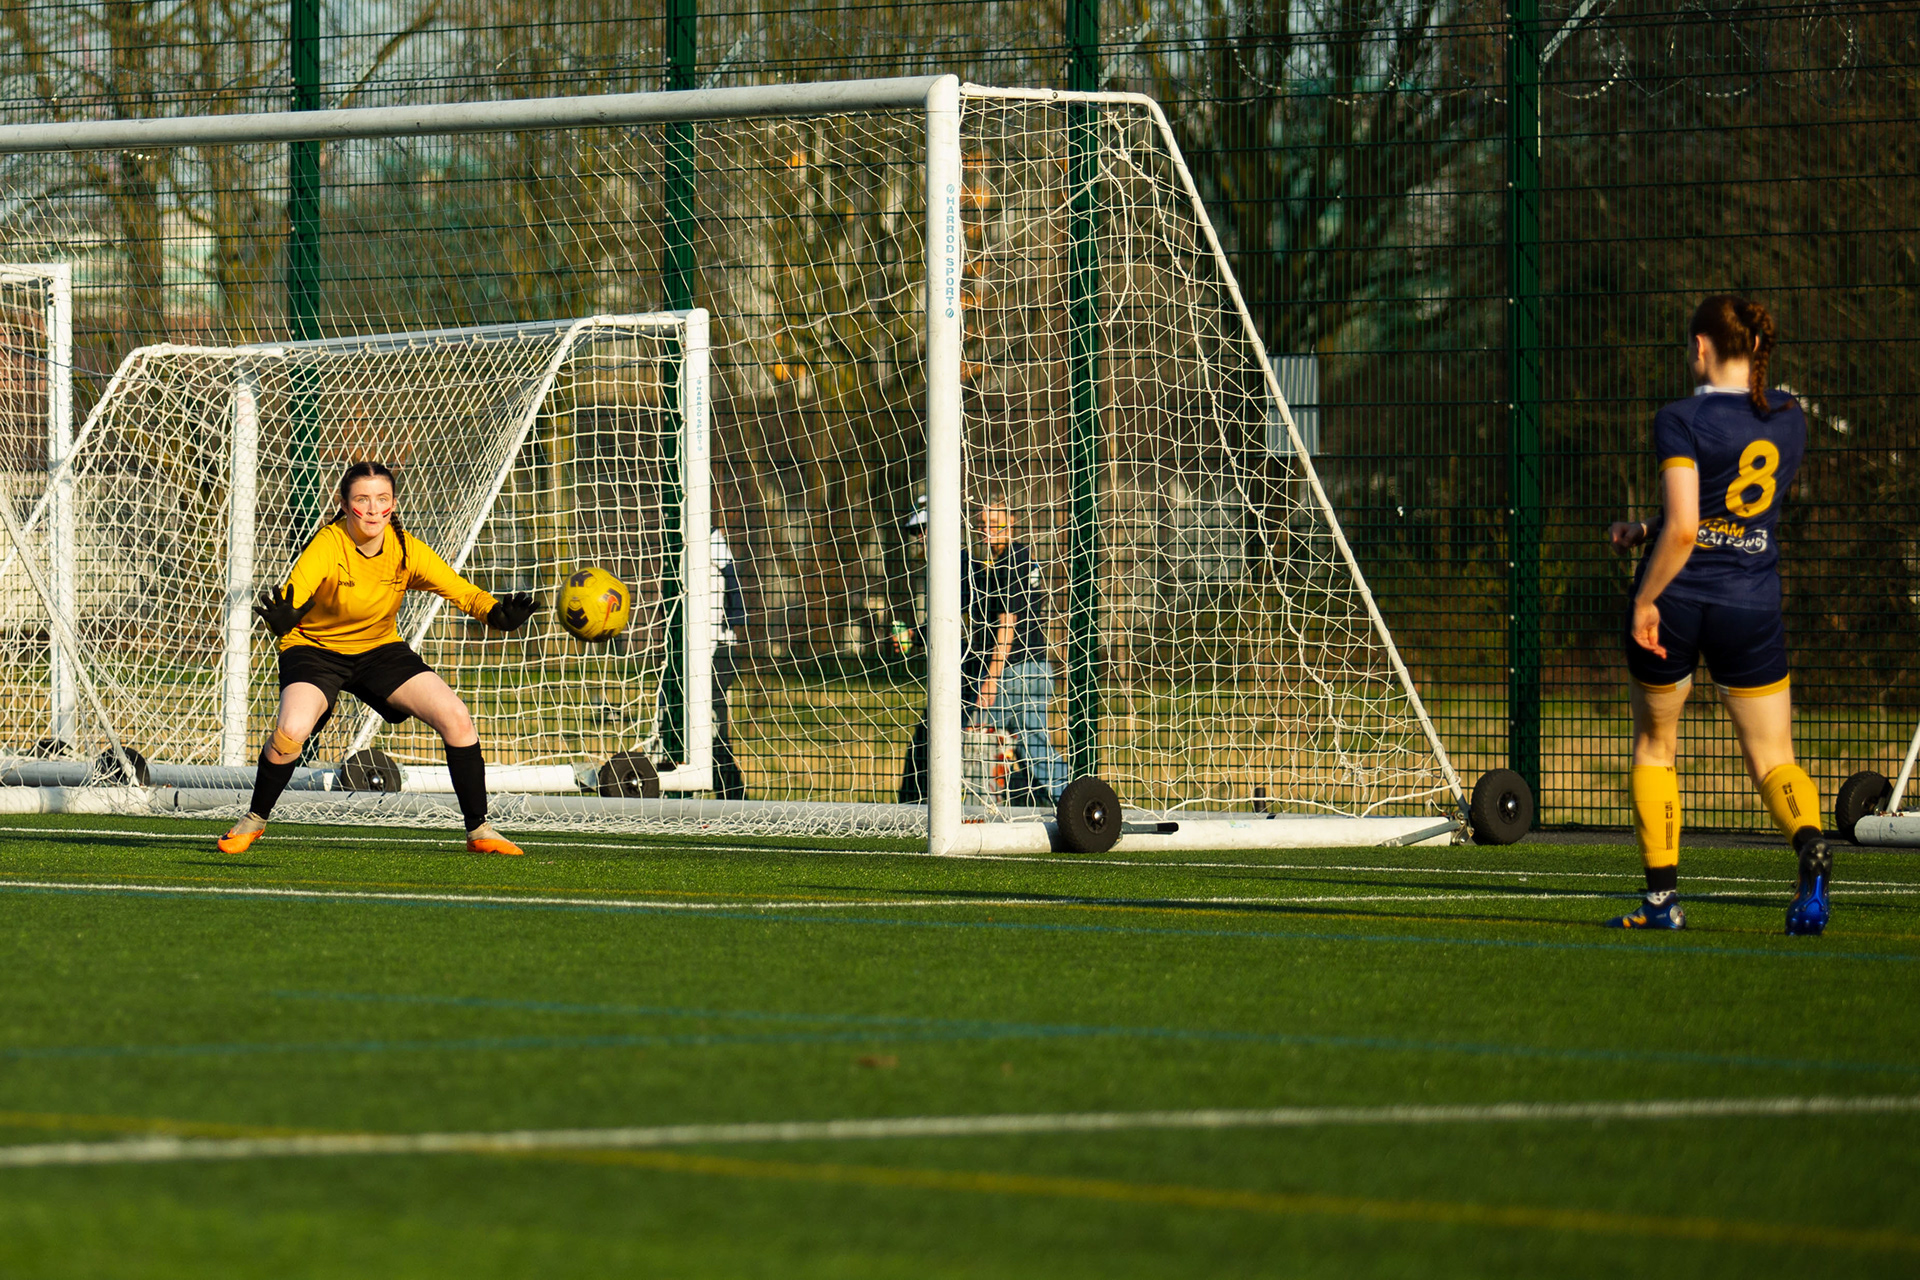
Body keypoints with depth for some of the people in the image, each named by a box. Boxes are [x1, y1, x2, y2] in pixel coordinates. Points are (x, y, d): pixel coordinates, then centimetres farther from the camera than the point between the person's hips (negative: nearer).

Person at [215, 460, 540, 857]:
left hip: (380, 648, 4)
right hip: (316, 648, -4)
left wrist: (496, 614, -34)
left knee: (455, 717, -12)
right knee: (291, 732, -30)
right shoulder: (328, 546, -27)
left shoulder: (405, 550, -15)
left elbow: (459, 590, -13)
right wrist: (281, 616, -67)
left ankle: (479, 830, 4)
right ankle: (254, 821, -2)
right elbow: (296, 590, -43)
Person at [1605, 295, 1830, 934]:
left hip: (1676, 597, -3)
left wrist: (1646, 599, -11)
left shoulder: (1682, 420, -13)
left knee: (1654, 745, 18)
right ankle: (1810, 843, -25)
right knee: (1773, 759, 7)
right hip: (1751, 605, 3)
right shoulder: (1787, 418, 6)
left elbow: (1682, 528, -21)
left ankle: (1663, 897, 17)